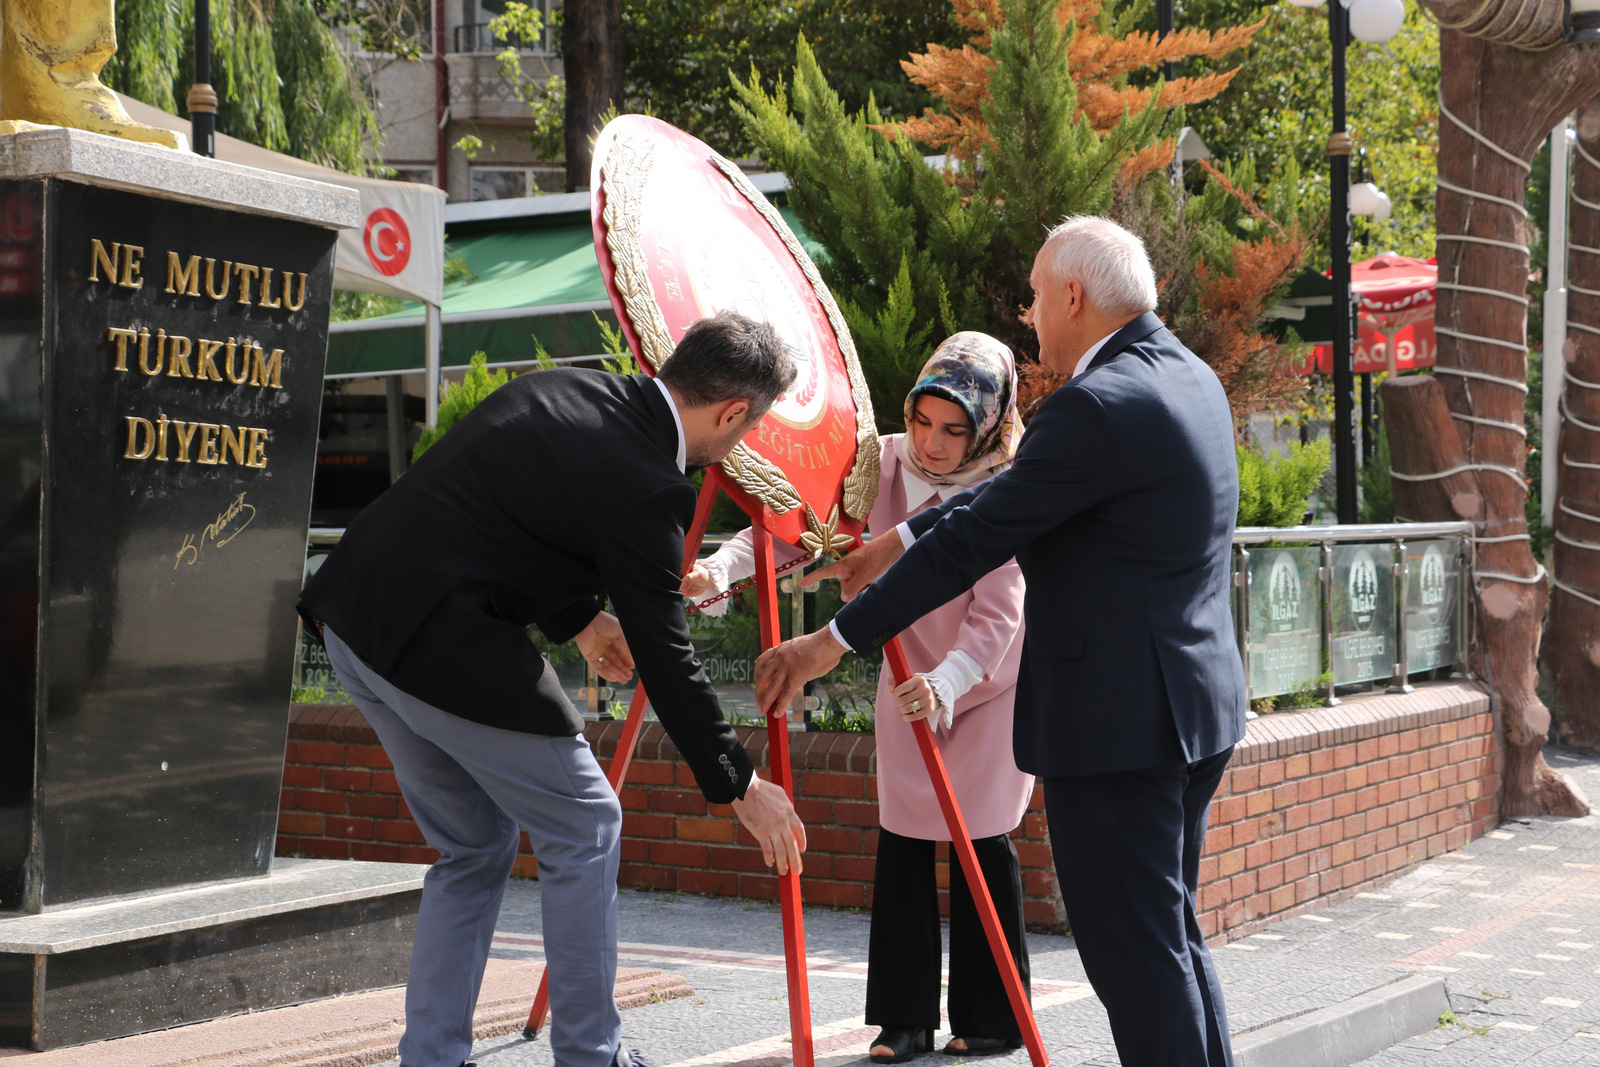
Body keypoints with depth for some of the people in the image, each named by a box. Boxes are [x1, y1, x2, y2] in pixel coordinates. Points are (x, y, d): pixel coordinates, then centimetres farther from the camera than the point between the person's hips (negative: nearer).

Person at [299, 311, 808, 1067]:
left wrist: (578, 617, 27)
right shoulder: (641, 485, -15)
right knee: (583, 827, 6)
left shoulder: (567, 387, 10)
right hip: (437, 640, -9)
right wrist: (740, 786, 1)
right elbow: (662, 656, -9)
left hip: (355, 614, 9)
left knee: (473, 846, 19)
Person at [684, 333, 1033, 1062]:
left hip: (989, 684, -4)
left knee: (982, 841, -5)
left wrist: (948, 682, -50)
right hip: (910, 677, 4)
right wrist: (722, 565, -35)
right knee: (901, 841, 0)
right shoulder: (882, 464, -13)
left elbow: (997, 617, -32)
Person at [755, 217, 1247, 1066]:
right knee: (1171, 936, 19)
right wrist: (899, 540, 21)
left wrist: (835, 640, -10)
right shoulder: (1188, 377, 12)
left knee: (1136, 950, -3)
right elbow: (1016, 494, 18)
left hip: (1117, 722, -10)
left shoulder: (1094, 407, -19)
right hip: (1192, 706, 10)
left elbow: (975, 543, -17)